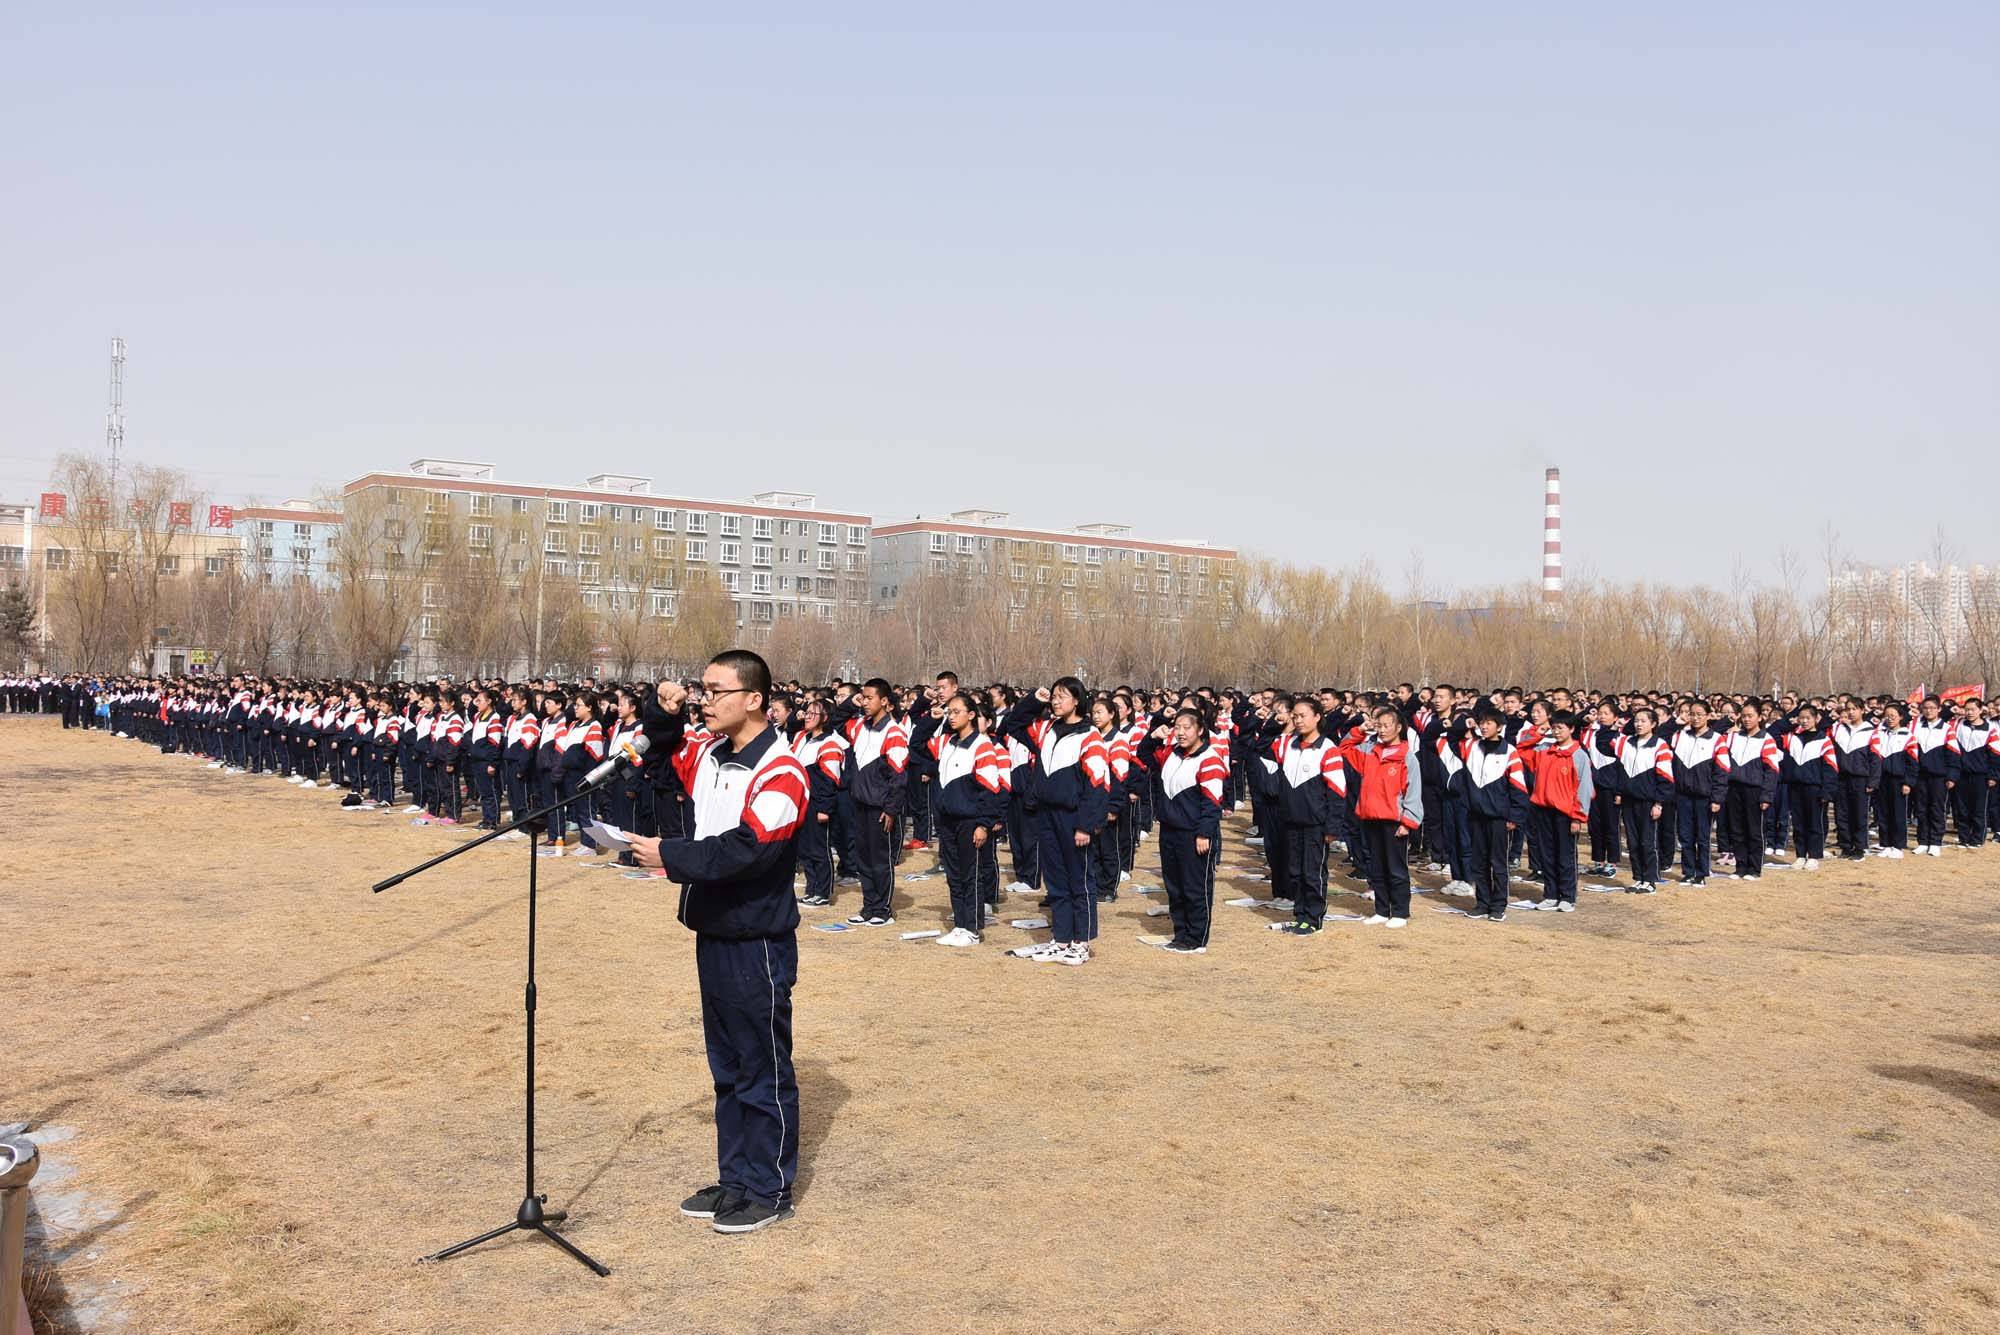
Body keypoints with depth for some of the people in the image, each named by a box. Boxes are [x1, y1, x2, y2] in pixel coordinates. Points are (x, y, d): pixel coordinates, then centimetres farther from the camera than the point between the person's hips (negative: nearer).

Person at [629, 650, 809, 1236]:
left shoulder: (779, 772, -18)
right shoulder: (709, 754, 7)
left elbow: (745, 849, -28)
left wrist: (670, 856, -22)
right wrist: (663, 714, 4)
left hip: (757, 945, -8)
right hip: (713, 934, 8)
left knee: (763, 1070, 4)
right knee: (726, 1066, 17)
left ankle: (770, 1191, 17)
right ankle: (735, 1179, 30)